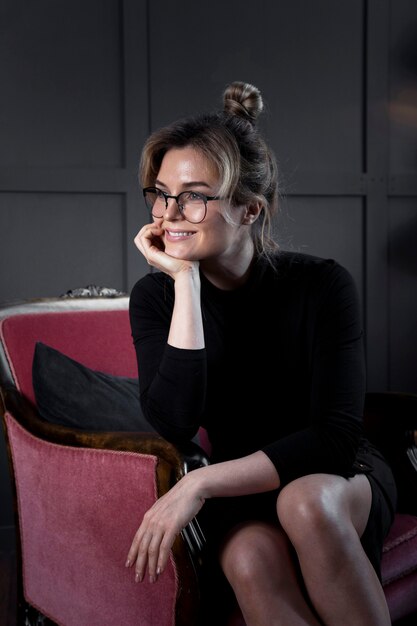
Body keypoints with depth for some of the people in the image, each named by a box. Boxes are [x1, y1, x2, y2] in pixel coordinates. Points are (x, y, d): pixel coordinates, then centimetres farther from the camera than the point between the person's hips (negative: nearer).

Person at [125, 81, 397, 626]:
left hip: (335, 478, -1)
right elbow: (174, 425, -23)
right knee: (250, 558, -33)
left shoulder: (321, 285, -17)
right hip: (239, 495, 1)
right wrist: (186, 282, -26)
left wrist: (201, 482, -31)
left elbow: (337, 437, -22)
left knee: (306, 503, -35)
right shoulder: (156, 295, -9)